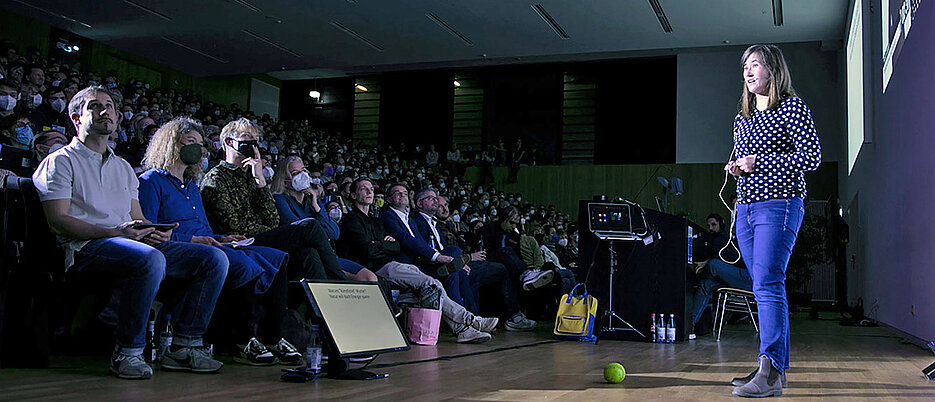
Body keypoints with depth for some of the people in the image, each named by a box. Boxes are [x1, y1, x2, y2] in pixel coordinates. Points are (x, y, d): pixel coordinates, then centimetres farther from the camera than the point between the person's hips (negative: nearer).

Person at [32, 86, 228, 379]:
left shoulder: (123, 167, 31)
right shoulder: (61, 161, 9)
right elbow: (57, 221, -4)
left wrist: (157, 232, -1)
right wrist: (116, 232, -17)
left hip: (139, 244, 7)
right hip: (87, 247, -7)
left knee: (214, 259, -13)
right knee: (150, 259, -40)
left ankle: (184, 346, -14)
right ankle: (127, 352, -26)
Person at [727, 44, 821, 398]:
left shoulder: (792, 106, -1)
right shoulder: (742, 117, 20)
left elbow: (812, 157, -9)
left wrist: (759, 163, -12)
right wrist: (736, 169, 4)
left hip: (779, 206, -7)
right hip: (746, 209, 7)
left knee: (767, 284, -17)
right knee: (765, 287, 8)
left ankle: (771, 372, -20)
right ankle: (773, 367, 12)